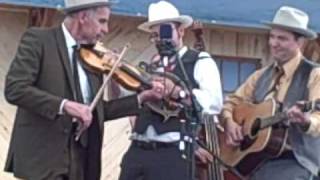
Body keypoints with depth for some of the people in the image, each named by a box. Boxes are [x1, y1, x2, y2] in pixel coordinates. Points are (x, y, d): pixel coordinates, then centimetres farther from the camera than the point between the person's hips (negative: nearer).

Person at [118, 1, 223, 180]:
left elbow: (214, 103, -13)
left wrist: (177, 92, -23)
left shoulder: (200, 62, 3)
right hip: (138, 150, 6)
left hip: (173, 153, -6)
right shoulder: (151, 66, 20)